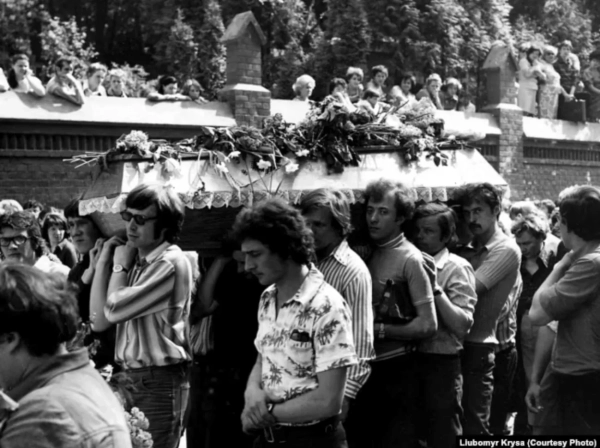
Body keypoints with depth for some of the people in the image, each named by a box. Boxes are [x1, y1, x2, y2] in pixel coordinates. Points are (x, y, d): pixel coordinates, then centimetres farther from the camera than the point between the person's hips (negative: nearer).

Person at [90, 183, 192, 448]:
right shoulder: (134, 261, 9)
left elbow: (114, 311, -20)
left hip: (160, 382, -8)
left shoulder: (171, 263, -15)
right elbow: (99, 321, 3)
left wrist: (120, 265, -6)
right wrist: (104, 261, 1)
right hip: (129, 377, 8)